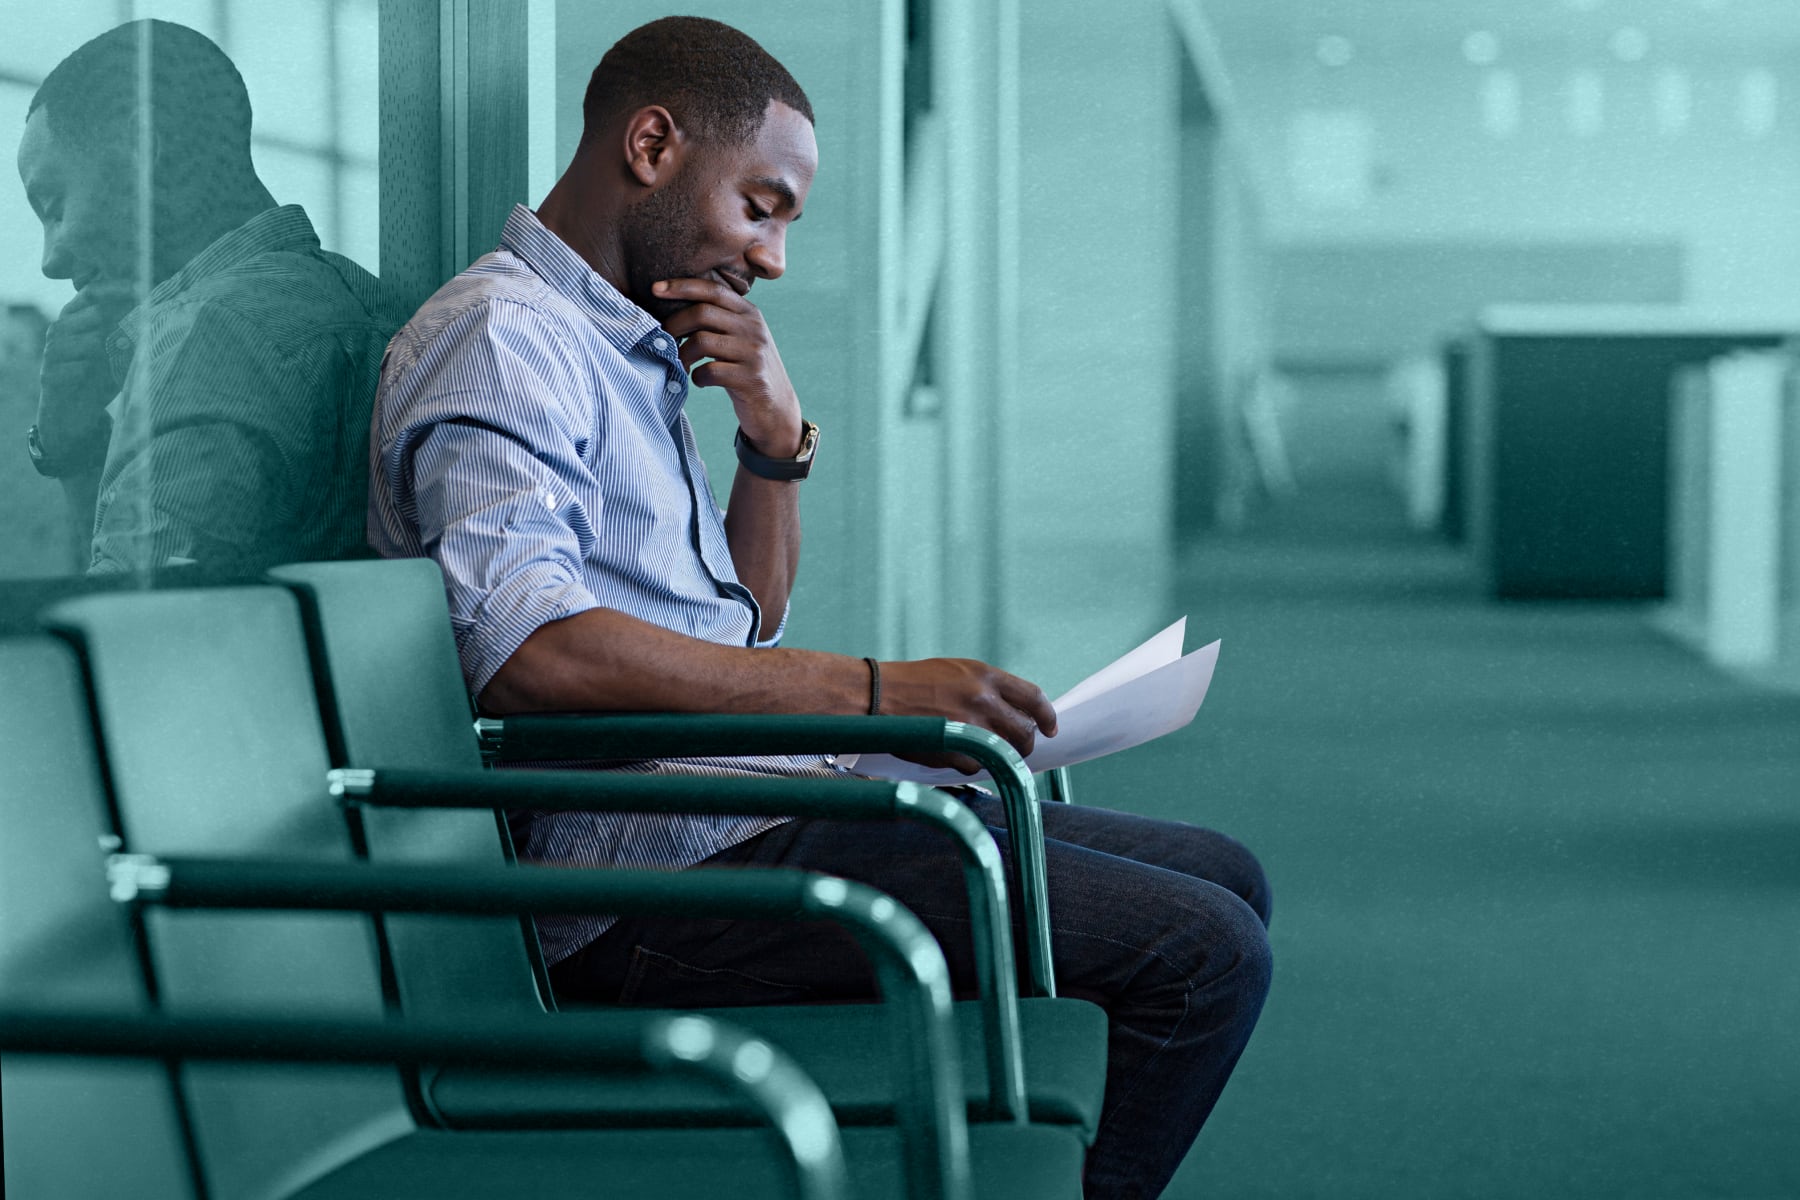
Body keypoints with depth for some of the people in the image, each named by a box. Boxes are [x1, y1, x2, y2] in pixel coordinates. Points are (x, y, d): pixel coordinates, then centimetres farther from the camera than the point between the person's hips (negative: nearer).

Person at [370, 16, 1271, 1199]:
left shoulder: (628, 349, 22)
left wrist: (778, 436, 6)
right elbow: (528, 648, -26)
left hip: (739, 816, 10)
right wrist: (871, 689, -27)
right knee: (1202, 956, -16)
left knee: (1223, 880, 13)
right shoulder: (498, 337, -10)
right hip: (662, 877, -10)